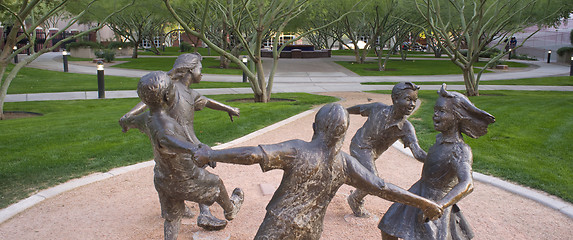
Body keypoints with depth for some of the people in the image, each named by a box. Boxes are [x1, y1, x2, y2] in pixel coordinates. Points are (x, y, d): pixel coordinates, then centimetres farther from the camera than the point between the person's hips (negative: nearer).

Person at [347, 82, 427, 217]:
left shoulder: (406, 128, -19)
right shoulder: (378, 108, -23)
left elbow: (417, 152, -28)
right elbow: (358, 109, -4)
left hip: (372, 154, 4)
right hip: (360, 146, -4)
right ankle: (354, 199, 12)